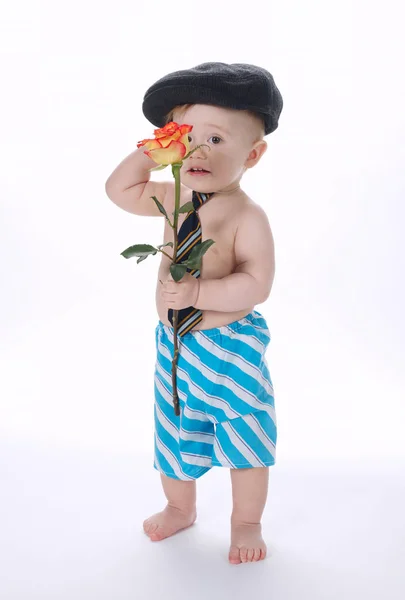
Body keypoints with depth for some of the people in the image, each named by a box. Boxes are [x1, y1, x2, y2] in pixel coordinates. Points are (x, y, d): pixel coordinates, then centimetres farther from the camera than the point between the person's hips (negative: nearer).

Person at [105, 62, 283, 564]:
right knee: (174, 429, 20)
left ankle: (246, 523, 30)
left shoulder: (248, 216, -19)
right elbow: (119, 189, 13)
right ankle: (180, 508, 43)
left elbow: (256, 283, -27)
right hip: (173, 343, 6)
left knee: (243, 438, 7)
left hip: (230, 346, -6)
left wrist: (196, 291, -32)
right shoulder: (172, 197, 0)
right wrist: (150, 151, 1)